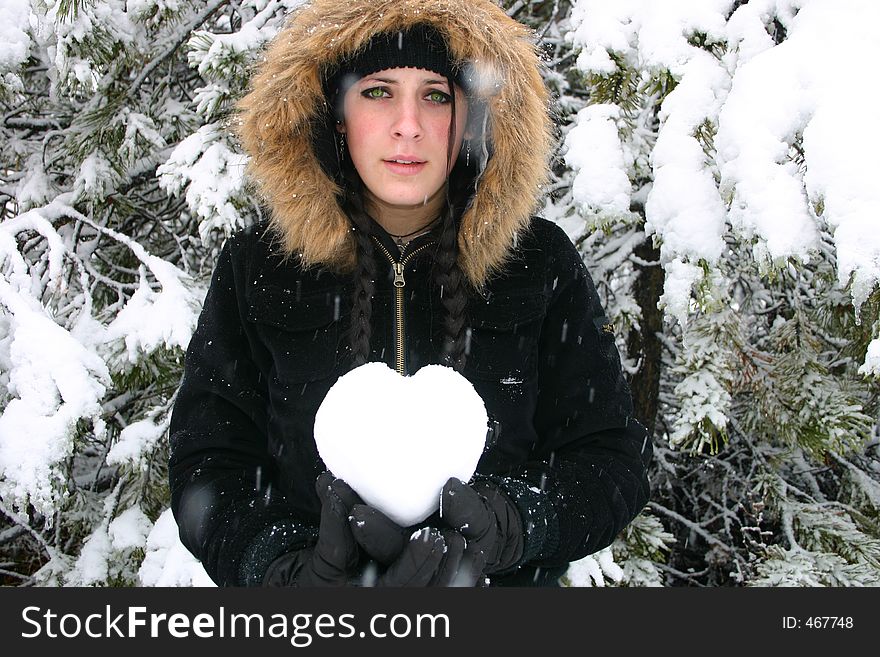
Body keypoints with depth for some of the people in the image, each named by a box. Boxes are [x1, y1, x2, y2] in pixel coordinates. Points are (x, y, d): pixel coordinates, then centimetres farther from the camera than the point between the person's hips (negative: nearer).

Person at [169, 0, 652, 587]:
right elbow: (207, 461, -11)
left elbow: (612, 456, -11)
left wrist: (500, 528, -30)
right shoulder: (257, 267, -8)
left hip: (507, 581, 1)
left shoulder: (541, 262, -9)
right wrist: (290, 567, -30)